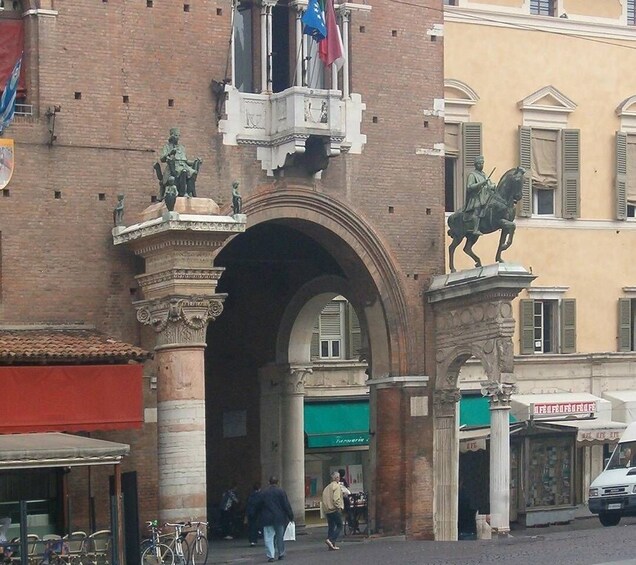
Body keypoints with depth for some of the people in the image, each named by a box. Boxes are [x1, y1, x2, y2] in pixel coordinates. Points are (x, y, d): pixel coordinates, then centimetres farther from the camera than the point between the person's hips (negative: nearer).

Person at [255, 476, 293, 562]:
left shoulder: (263, 492, 1)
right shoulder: (281, 492, -4)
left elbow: (258, 506, 4)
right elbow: (287, 505, -6)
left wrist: (260, 515, 19)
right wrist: (291, 516, -2)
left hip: (267, 519, 0)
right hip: (280, 519, 0)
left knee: (269, 538, -1)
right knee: (280, 537, 13)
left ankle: (270, 556, -12)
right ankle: (281, 554, 20)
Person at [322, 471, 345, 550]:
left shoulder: (327, 487, 16)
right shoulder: (337, 486, -9)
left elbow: (324, 499, 15)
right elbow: (336, 498, -20)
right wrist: (339, 507, -13)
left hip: (327, 510, 8)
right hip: (334, 510, -8)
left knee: (331, 527, 11)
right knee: (339, 526, -2)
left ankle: (332, 545, 9)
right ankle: (330, 540, -18)